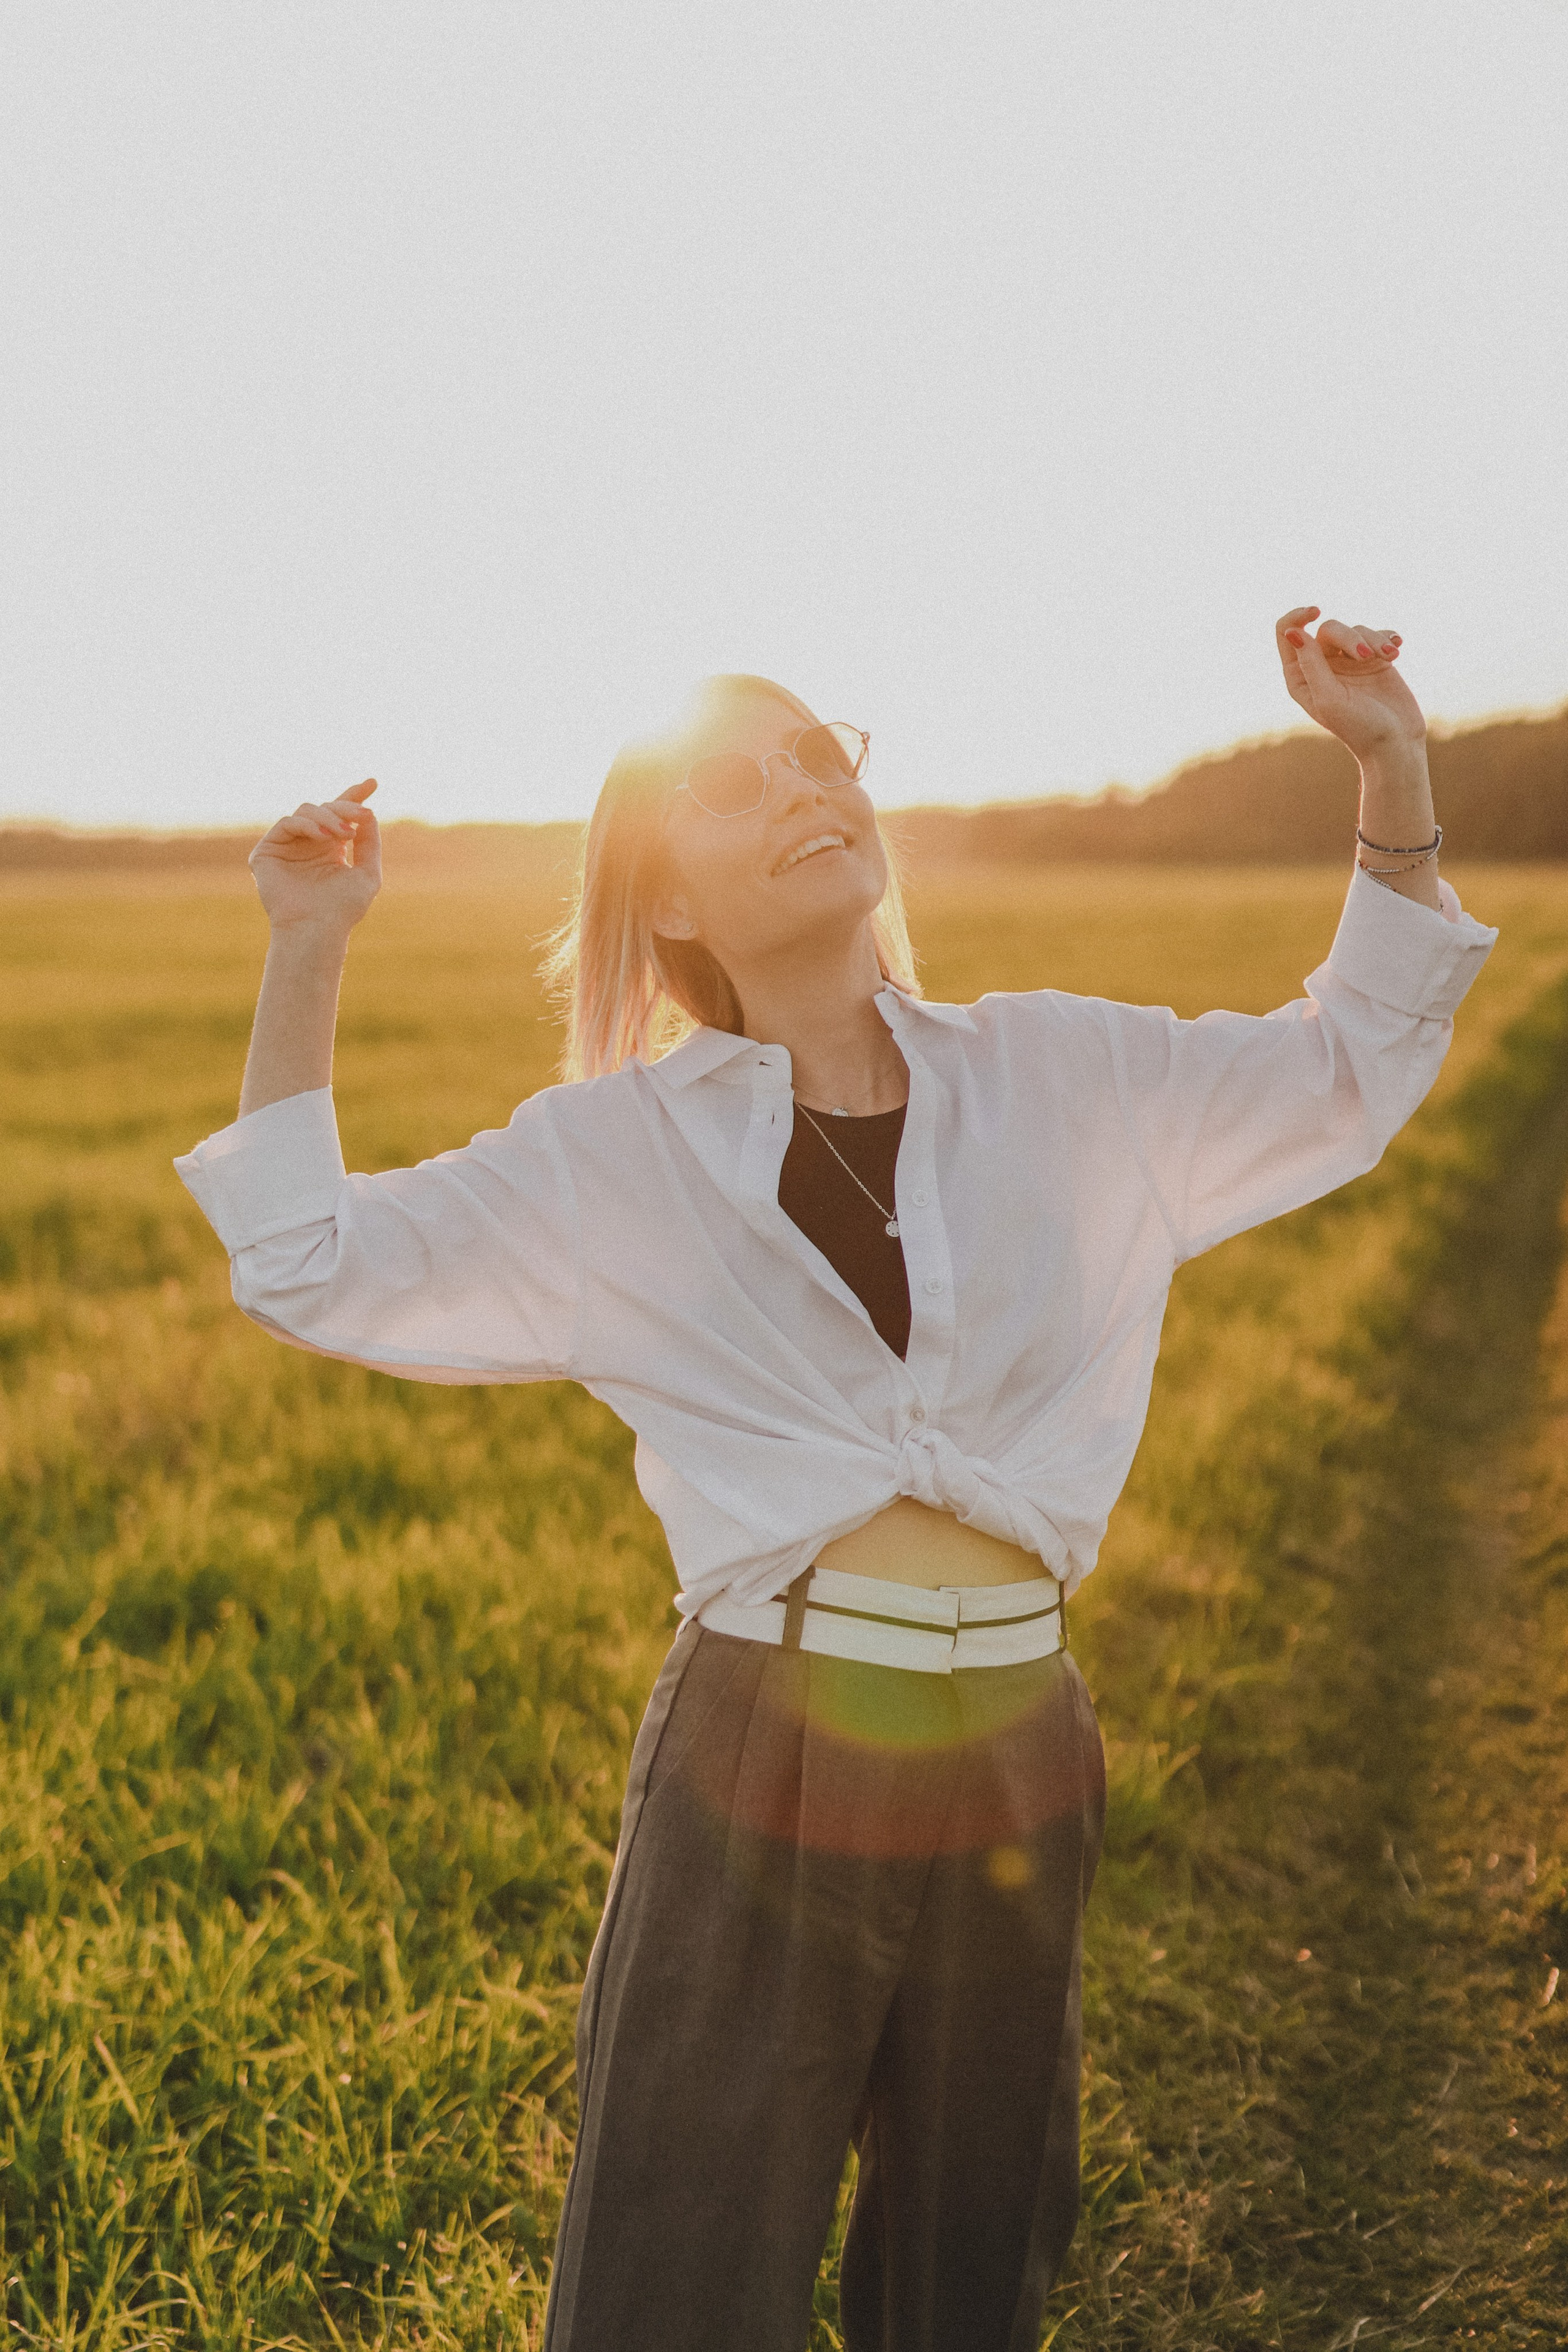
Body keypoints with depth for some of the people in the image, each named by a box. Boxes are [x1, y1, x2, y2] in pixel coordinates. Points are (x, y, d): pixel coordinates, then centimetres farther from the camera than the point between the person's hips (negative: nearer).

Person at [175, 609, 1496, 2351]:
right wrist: (307, 955, -7)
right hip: (757, 1765, -2)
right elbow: (314, 1263, 0)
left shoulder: (1066, 1080, 5)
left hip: (1020, 1769, 3)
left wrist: (1394, 771, 3)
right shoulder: (621, 1154, 1)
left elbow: (1354, 1061, 15)